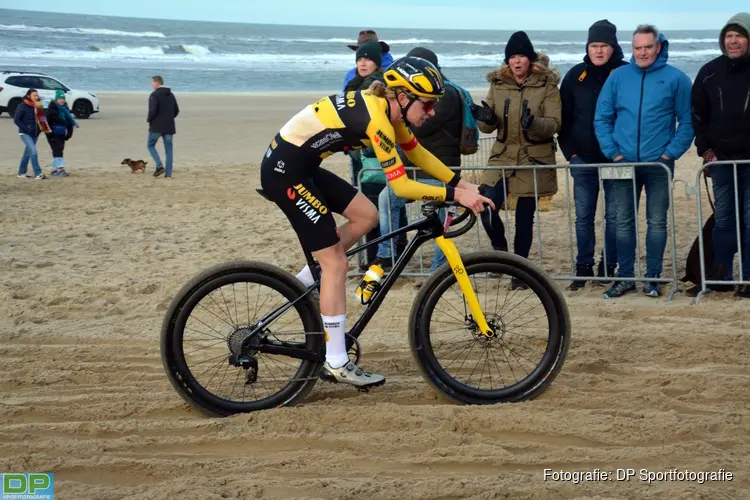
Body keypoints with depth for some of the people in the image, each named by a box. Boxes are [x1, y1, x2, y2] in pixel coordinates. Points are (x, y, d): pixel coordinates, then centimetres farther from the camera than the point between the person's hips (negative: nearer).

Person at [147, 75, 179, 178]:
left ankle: (159, 166, -6)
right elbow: (176, 110, 15)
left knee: (151, 145, 12)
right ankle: (168, 173, 3)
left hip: (156, 126, -5)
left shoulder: (154, 95, -11)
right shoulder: (171, 95, 11)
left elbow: (153, 110, -21)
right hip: (169, 127, 5)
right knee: (168, 149, 7)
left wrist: (149, 120, -4)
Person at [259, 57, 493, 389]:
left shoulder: (384, 106, 5)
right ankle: (337, 363, 0)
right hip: (284, 172, -9)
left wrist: (461, 183, 10)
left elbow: (416, 152, 16)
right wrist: (454, 195, -19)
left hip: (302, 166, 9)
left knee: (366, 216, 12)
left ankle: (302, 286, 18)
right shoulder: (377, 119, -22)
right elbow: (401, 186, -23)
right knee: (335, 262, -5)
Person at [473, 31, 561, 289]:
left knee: (525, 217, 4)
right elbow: (489, 127, 7)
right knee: (486, 208, -15)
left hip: (534, 159, -2)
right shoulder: (497, 84, 5)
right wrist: (486, 119, -17)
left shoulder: (547, 85, -3)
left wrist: (533, 123, -31)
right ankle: (499, 248, 13)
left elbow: (554, 123, -11)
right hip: (503, 156, 2)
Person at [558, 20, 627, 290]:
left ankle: (608, 267, 12)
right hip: (583, 158, 3)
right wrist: (570, 152, 3)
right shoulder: (576, 75, 5)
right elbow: (563, 117, 10)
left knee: (614, 215, 4)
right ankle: (583, 268, 12)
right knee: (583, 215, 5)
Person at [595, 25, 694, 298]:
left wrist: (671, 152, -9)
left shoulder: (675, 78, -2)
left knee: (657, 222, 5)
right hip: (623, 163, 2)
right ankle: (625, 277, 15)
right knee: (623, 222, 6)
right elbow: (602, 118, 6)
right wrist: (613, 152, -2)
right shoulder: (618, 76, 4)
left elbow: (687, 121, -1)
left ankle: (653, 277, 14)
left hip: (659, 163, -2)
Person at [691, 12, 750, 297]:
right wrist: (705, 149, 2)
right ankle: (720, 274, 15)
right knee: (723, 218, 8)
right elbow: (698, 115, 11)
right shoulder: (710, 72, 4)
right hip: (721, 159, 3)